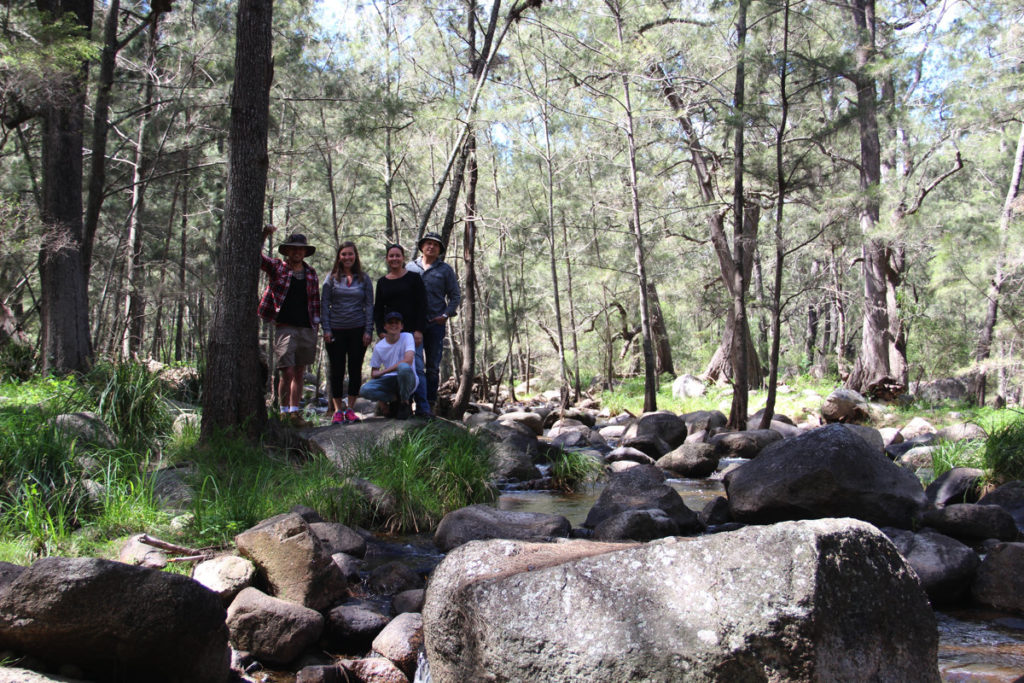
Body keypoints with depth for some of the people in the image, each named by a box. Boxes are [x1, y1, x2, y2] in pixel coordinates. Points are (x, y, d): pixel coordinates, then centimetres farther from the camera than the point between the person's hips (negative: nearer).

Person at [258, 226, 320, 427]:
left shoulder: (311, 273, 14)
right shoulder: (277, 267, 4)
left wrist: (315, 326, 11)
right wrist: (263, 236, -21)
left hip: (306, 330, 4)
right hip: (285, 328, -4)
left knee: (299, 374, 8)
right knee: (288, 372, -10)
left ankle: (295, 413, 14)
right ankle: (284, 413, 2)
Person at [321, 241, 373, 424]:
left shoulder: (364, 279, 7)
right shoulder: (332, 278, 5)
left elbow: (369, 306, 6)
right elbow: (324, 304, 4)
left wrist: (368, 331, -1)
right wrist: (326, 329, -4)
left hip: (358, 330, 1)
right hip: (336, 330, -1)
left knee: (355, 369, 3)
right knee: (337, 370, 1)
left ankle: (350, 408, 12)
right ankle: (338, 409, 8)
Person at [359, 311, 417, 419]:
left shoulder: (407, 337, -8)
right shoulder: (379, 347, 2)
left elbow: (408, 361, -24)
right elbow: (373, 373, 12)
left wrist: (383, 371, -18)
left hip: (407, 381, -3)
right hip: (389, 381, 3)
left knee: (403, 367, -39)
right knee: (365, 390, -25)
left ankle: (405, 403, -14)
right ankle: (397, 399, -3)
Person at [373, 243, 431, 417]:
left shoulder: (413, 278, 4)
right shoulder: (382, 282, 13)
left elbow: (422, 305, 0)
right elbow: (377, 310, 14)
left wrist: (419, 330, -8)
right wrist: (381, 331, 1)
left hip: (411, 331, -3)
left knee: (416, 368, -8)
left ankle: (423, 407, -6)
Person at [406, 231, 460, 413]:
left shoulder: (445, 270, 7)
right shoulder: (410, 267, 11)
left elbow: (455, 296, 7)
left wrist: (446, 315, -6)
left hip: (435, 324, -1)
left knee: (433, 367, 3)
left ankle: (430, 402, 8)